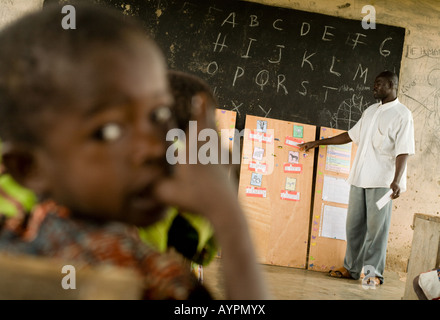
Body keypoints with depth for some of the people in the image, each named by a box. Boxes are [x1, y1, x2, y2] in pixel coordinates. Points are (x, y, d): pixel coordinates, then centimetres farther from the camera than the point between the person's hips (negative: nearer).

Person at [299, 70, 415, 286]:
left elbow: (403, 151, -12)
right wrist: (318, 143, 25)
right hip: (360, 178, 7)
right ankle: (352, 268, 16)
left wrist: (397, 180, -23)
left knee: (376, 227, -4)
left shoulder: (402, 115, -4)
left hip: (382, 181, -7)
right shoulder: (370, 111, 18)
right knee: (354, 225, 8)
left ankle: (374, 272, 4)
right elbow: (351, 135, 25)